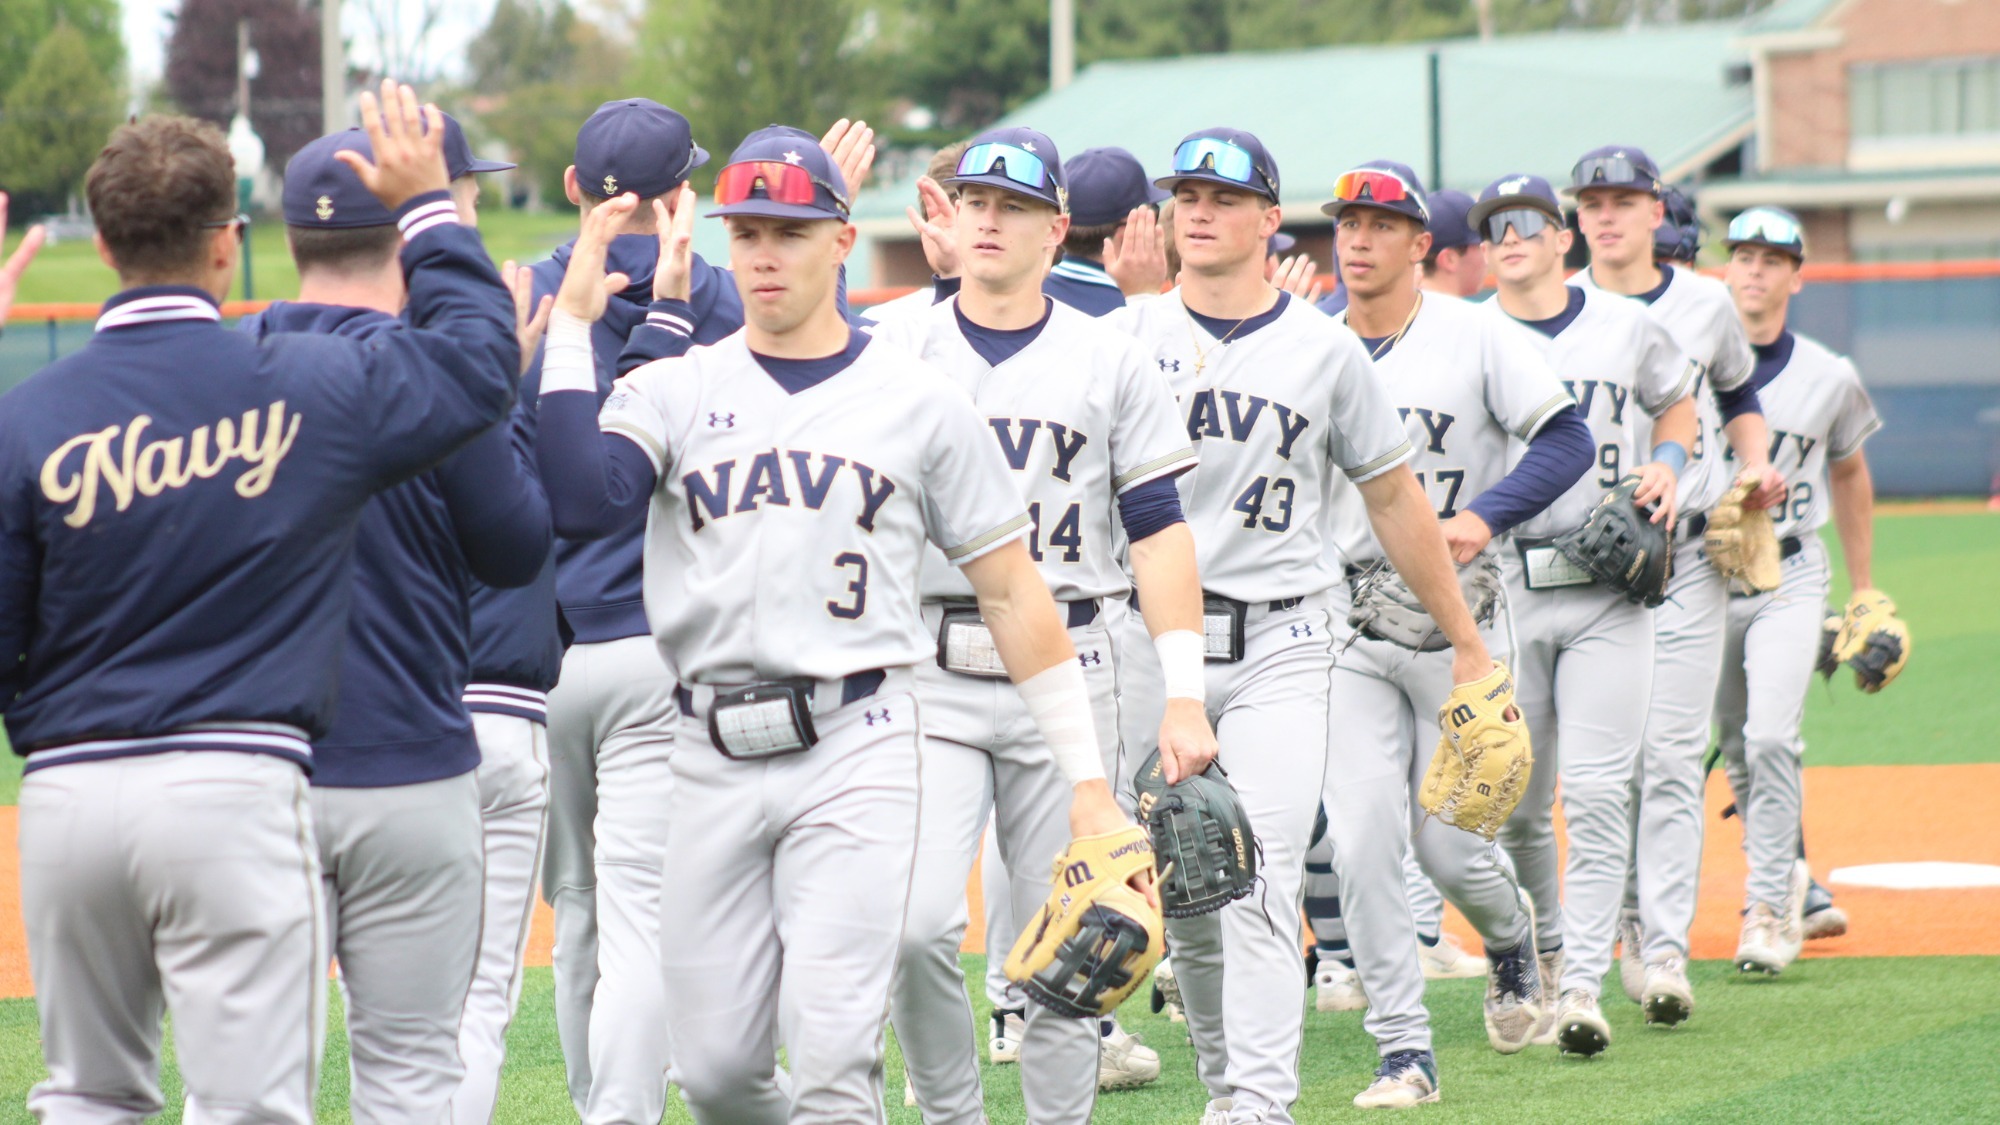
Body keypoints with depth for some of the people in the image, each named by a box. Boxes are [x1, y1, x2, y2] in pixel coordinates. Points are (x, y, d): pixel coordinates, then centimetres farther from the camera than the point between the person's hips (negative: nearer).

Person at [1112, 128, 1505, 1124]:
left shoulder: (1325, 349, 5)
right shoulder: (1128, 338, 6)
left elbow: (1394, 499, 11)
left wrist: (1466, 642, 13)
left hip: (1279, 648, -2)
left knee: (1258, 888, -13)